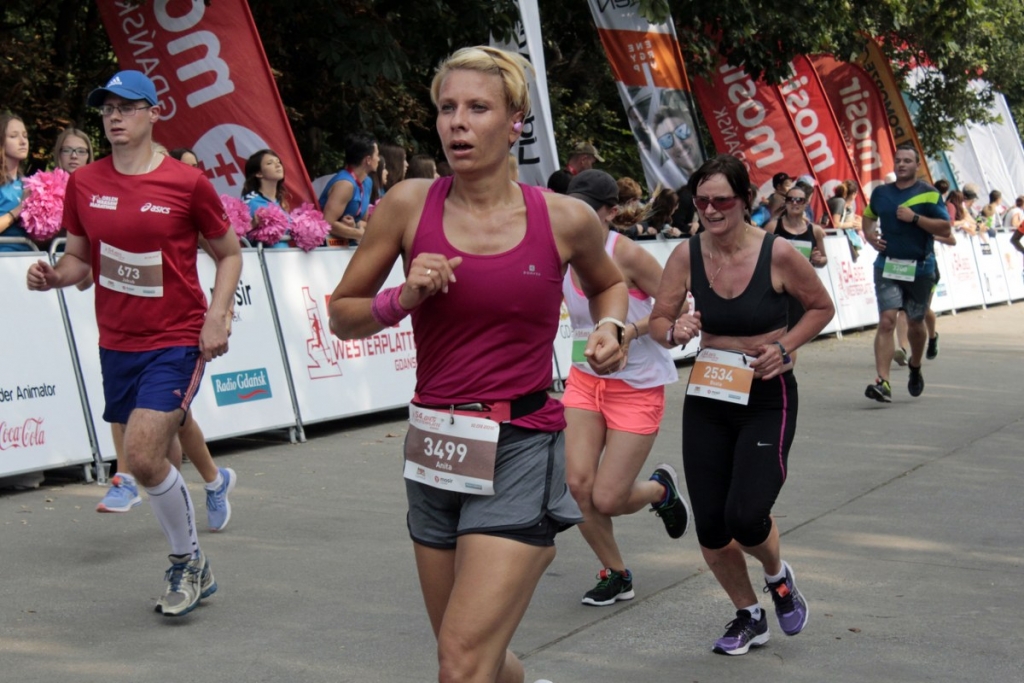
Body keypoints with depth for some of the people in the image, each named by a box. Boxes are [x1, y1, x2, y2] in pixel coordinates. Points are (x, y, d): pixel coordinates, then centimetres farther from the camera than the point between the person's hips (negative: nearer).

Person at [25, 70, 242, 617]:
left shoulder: (187, 183, -8)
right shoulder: (84, 184, 3)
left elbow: (228, 253, 4)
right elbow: (79, 257, 14)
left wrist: (217, 315, -9)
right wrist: (53, 275, -8)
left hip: (176, 341, -5)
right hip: (116, 342, 5)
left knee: (144, 458, -17)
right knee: (145, 461, 10)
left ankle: (189, 562, 5)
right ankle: (192, 571, 27)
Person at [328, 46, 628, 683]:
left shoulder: (565, 218, -4)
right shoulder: (409, 204, -2)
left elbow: (608, 282, 19)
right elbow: (342, 315, 7)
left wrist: (611, 328, 0)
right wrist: (403, 299, -12)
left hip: (519, 451, -3)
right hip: (434, 446, 3)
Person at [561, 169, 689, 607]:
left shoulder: (627, 254, -18)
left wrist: (630, 329, -26)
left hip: (637, 385, -5)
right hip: (585, 379, 5)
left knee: (606, 500, -6)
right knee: (578, 483, -8)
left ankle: (661, 489, 31)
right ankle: (615, 575, 15)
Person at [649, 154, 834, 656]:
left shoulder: (778, 254, -13)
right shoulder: (687, 256, -5)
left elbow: (821, 307, 2)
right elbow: (658, 322, 3)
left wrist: (785, 346, -13)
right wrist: (676, 332, -20)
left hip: (768, 399, -3)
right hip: (707, 398, 4)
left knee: (746, 517, -16)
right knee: (710, 528, 5)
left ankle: (777, 576, 21)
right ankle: (749, 617, 31)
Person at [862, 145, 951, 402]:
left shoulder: (929, 194, -3)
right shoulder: (881, 193, 8)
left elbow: (945, 228, -9)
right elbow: (868, 216, 26)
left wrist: (915, 217, -18)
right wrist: (869, 235, 5)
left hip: (920, 268, -1)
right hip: (887, 266, 1)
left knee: (915, 324, 13)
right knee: (886, 321, -13)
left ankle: (915, 367, 42)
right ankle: (883, 382, -20)